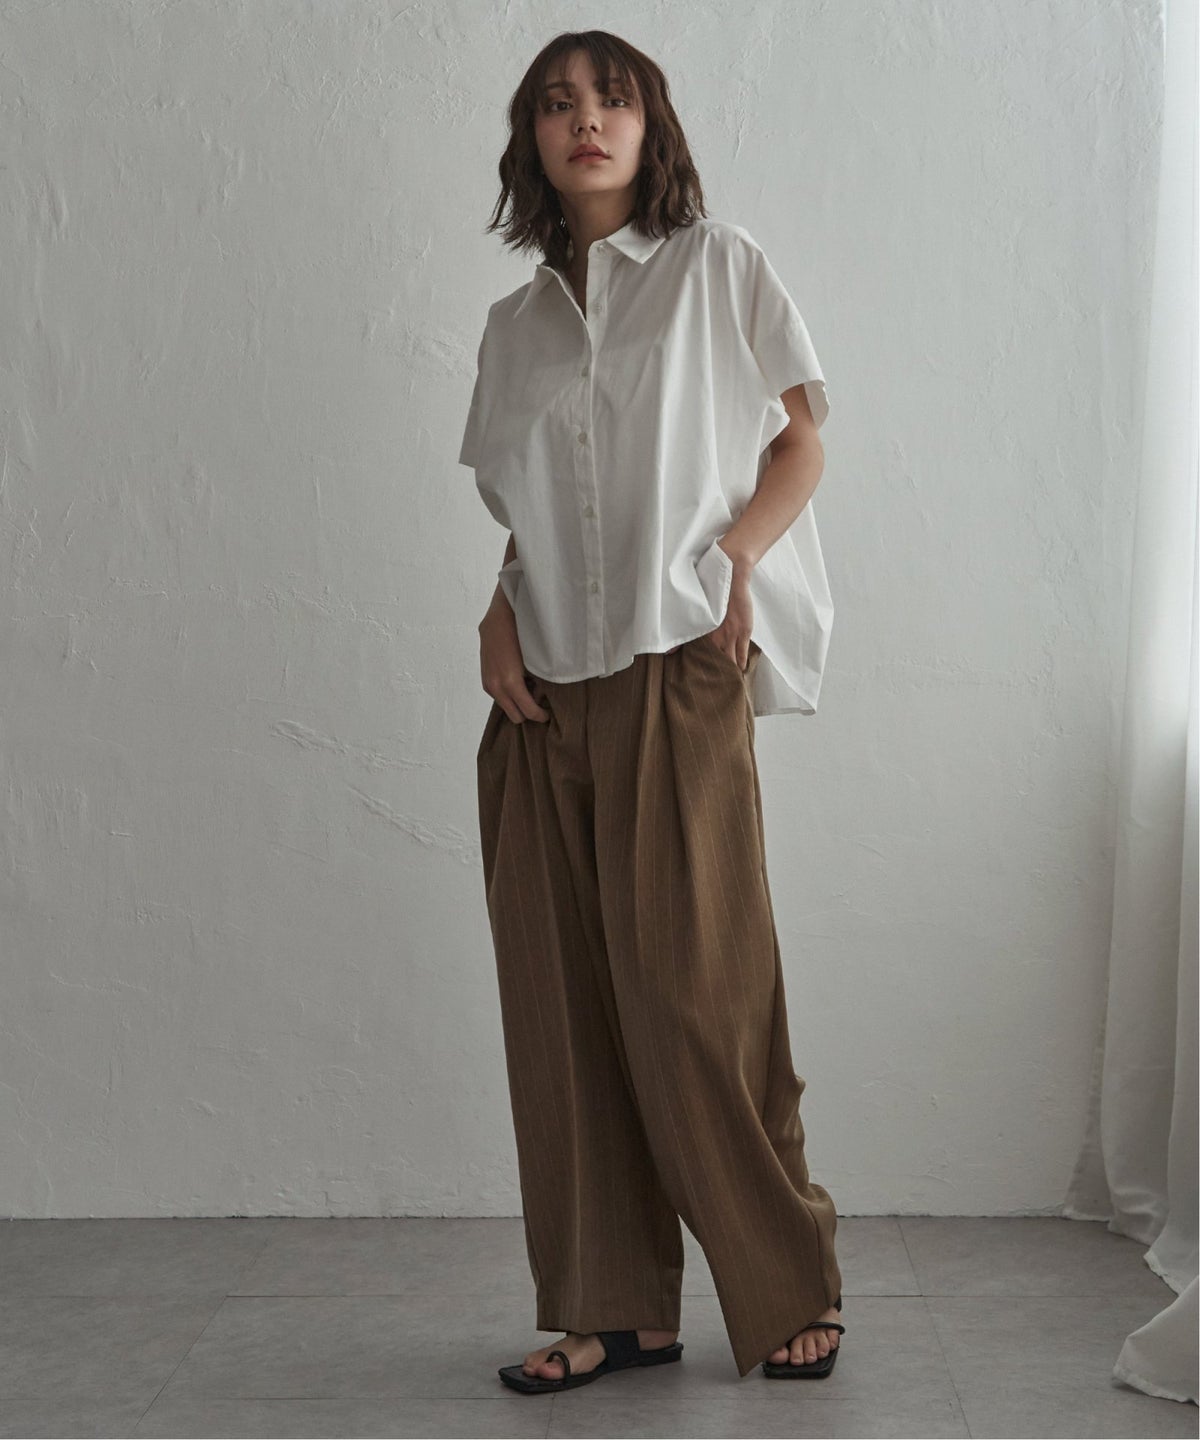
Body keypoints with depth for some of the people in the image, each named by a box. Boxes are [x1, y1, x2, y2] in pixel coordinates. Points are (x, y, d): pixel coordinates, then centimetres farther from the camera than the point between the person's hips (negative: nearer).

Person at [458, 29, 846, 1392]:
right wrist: (499, 616, 3)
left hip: (678, 667, -4)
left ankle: (790, 1292, 9)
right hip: (546, 686, 5)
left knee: (694, 987, -7)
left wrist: (730, 560, -10)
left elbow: (800, 441, 6)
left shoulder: (718, 265, 8)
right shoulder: (516, 323, 18)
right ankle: (610, 1308, 12)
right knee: (562, 998, 2)